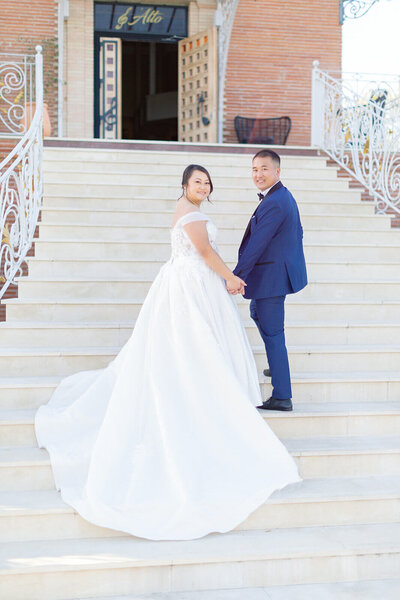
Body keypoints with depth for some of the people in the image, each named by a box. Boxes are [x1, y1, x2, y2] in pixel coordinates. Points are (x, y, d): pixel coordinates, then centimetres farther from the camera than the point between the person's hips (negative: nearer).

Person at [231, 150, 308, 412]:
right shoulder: (284, 196, 9)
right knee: (257, 313, 30)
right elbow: (298, 232, 19)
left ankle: (282, 397, 0)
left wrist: (237, 276, -26)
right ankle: (278, 365, 43)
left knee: (272, 333, -5)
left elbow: (256, 245, -27)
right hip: (283, 270, 11)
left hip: (271, 276, -11)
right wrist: (291, 260, 29)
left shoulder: (273, 204, -24)